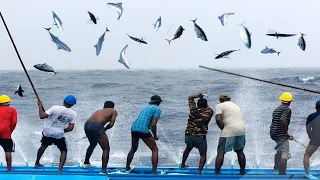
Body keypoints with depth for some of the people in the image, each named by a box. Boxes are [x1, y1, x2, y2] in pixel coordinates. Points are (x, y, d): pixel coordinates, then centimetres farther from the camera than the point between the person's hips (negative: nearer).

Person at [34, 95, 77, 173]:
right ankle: (60, 168, -5)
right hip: (59, 134, -1)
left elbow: (42, 116, -18)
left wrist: (40, 106, -5)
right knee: (64, 151, 14)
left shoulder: (55, 108, -17)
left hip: (47, 132, 1)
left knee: (43, 146, 28)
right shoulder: (73, 114, -9)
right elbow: (70, 128, -8)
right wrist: (63, 130, 9)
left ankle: (37, 163, 43)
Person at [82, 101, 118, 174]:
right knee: (106, 149, 6)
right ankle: (103, 170, -4)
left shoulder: (99, 111, 34)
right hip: (97, 126, -6)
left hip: (87, 124, 6)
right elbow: (111, 124, 8)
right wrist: (104, 129, 24)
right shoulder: (113, 111, 19)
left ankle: (86, 163, 47)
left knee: (92, 144, 33)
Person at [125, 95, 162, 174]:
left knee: (133, 149, 28)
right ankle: (154, 171, 0)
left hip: (134, 128, 7)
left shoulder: (145, 107, 24)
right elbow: (153, 124, -7)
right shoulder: (157, 109, 3)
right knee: (155, 150, 7)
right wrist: (155, 136, 4)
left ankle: (127, 168, 39)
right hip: (143, 130, -7)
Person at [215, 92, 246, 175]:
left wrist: (223, 129, 0)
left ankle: (217, 173, -7)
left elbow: (218, 119, -10)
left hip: (230, 130, -6)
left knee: (221, 152, -2)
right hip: (241, 129, 6)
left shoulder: (220, 106, 4)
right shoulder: (236, 105, 25)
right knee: (240, 151, 21)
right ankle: (242, 172, 26)